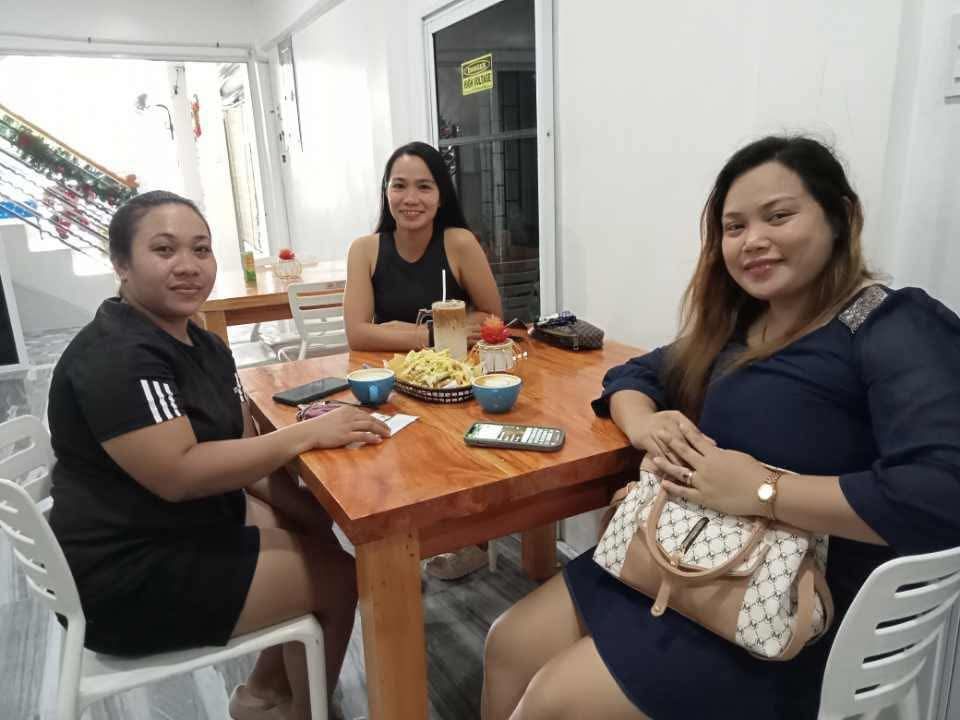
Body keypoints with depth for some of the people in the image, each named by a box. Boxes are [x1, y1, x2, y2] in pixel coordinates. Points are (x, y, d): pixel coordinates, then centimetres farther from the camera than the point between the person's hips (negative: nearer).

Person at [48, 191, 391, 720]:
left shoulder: (202, 346, 5)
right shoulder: (114, 357, -23)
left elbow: (239, 451, 5)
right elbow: (178, 474, -31)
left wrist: (315, 517, -7)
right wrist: (308, 433, -28)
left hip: (193, 526, 9)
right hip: (130, 575, -9)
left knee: (322, 543, 12)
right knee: (337, 577, -5)